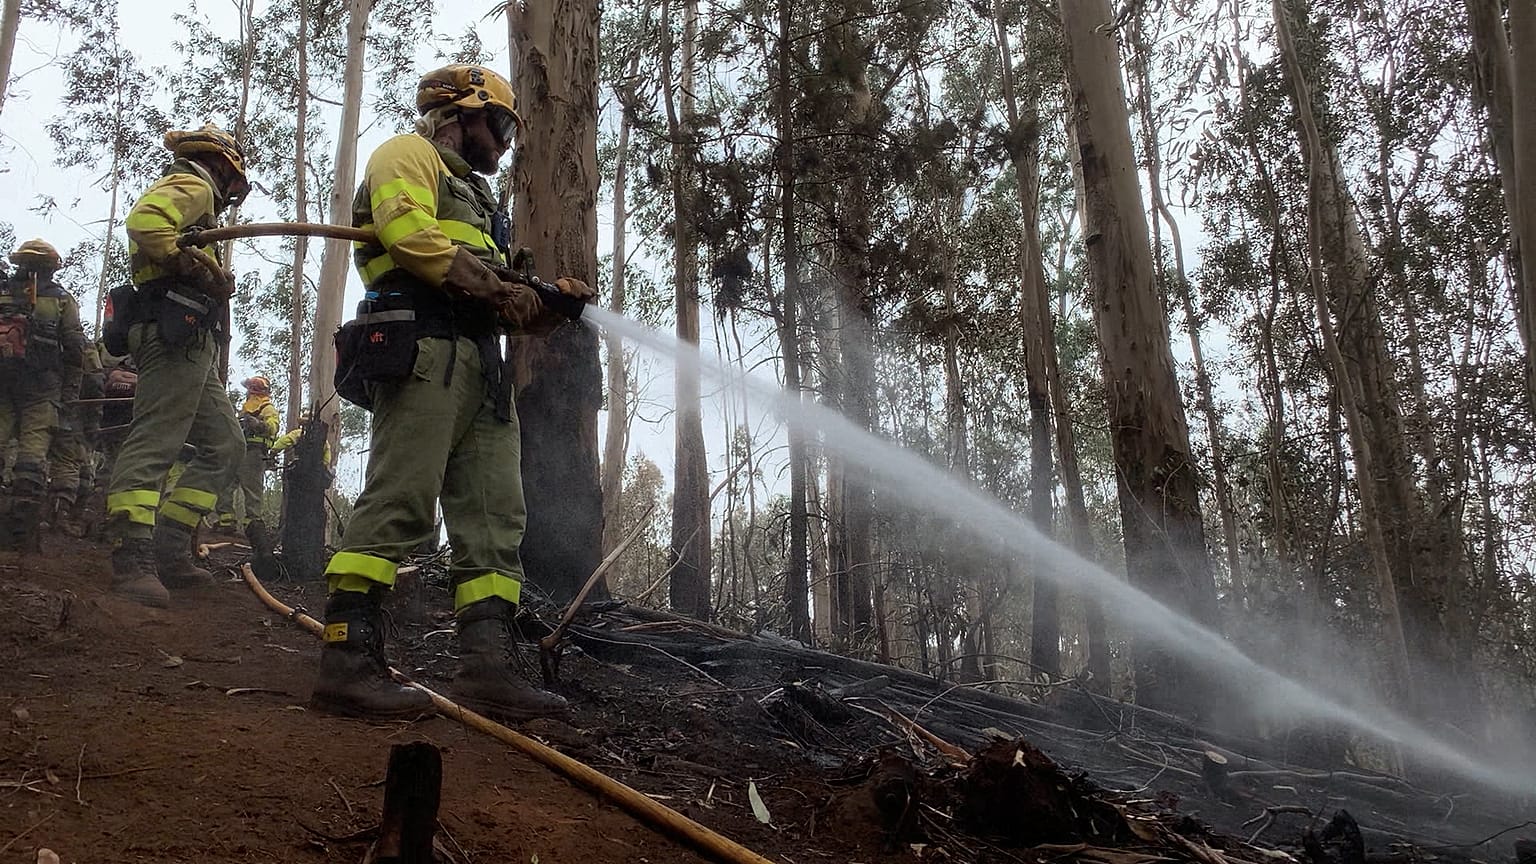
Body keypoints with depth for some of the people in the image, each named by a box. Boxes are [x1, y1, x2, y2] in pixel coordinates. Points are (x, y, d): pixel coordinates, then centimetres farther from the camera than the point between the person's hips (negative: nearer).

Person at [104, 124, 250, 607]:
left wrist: (215, 280, 13)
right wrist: (197, 267, -16)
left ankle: (168, 547, 6)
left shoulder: (193, 198, 33)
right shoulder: (193, 186, 3)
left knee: (225, 447, 8)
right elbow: (143, 221, -19)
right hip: (178, 331, -10)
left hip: (188, 344, 10)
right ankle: (132, 559, -22)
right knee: (154, 442, -17)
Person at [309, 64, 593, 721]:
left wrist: (548, 301, 9)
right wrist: (493, 285, -11)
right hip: (423, 348, -9)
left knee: (495, 517, -2)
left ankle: (486, 666, -7)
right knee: (400, 501, -18)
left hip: (480, 364, 9)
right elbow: (407, 230, -12)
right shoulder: (409, 156, 11)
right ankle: (348, 661, -19)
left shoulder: (473, 193, 36)